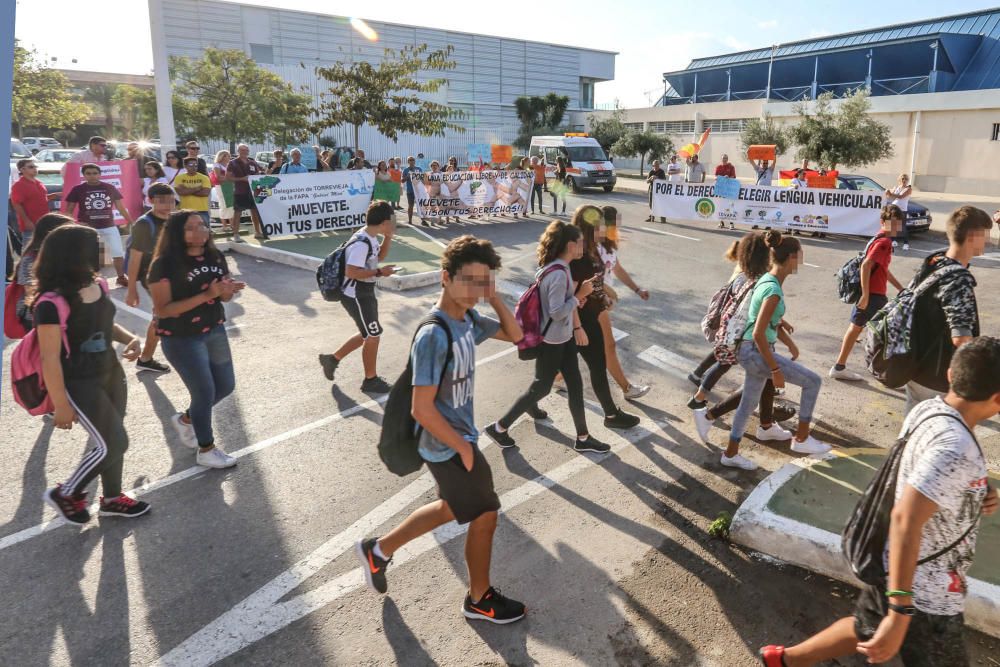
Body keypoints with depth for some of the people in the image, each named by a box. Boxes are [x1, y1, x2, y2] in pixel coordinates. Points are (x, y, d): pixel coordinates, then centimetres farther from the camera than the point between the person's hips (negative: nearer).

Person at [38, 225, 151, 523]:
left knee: (112, 440, 18)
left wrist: (130, 338, -5)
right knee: (113, 444, -1)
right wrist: (61, 405, -18)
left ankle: (112, 499, 39)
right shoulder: (52, 303, -26)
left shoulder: (97, 285, -2)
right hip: (79, 385, -8)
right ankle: (65, 494, 24)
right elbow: (50, 359, -22)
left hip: (111, 373, 8)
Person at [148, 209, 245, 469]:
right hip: (181, 339, -7)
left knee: (226, 385, 15)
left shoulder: (215, 257, 0)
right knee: (205, 392, -1)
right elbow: (162, 310, -22)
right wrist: (206, 295, -28)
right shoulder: (164, 265, -19)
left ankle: (185, 419, 42)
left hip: (215, 331, 7)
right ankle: (206, 451, 21)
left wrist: (229, 290, -16)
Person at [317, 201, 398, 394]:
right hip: (356, 296, -10)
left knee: (367, 334, 20)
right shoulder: (361, 243, -26)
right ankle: (371, 380, 20)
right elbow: (351, 271, -31)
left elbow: (379, 256, 21)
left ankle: (333, 359, 33)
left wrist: (388, 237, 6)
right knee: (373, 336, 3)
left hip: (365, 293, 10)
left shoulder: (371, 238, 4)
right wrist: (379, 272, -26)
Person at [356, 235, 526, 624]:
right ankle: (480, 600, 32)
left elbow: (514, 334, 12)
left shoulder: (468, 319, -2)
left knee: (453, 509, 25)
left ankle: (378, 550, 40)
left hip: (458, 439, 9)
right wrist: (463, 447, -16)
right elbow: (422, 410, -29)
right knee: (485, 515, 7)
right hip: (449, 447, -9)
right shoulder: (434, 336, -29)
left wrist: (494, 298, -5)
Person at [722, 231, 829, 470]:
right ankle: (801, 438, 13)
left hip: (750, 351, 9)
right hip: (756, 352, -9)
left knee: (748, 402, 20)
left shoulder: (768, 280, 6)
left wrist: (790, 343, 15)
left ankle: (731, 453, 32)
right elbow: (759, 334, -26)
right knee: (812, 381, 2)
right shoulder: (773, 291, -22)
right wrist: (775, 370, -21)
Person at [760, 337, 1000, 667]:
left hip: (893, 568, 9)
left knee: (869, 629, 29)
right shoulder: (955, 447, -31)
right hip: (925, 594, -9)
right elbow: (905, 520, -37)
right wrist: (900, 612, -35)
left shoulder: (928, 409, -4)